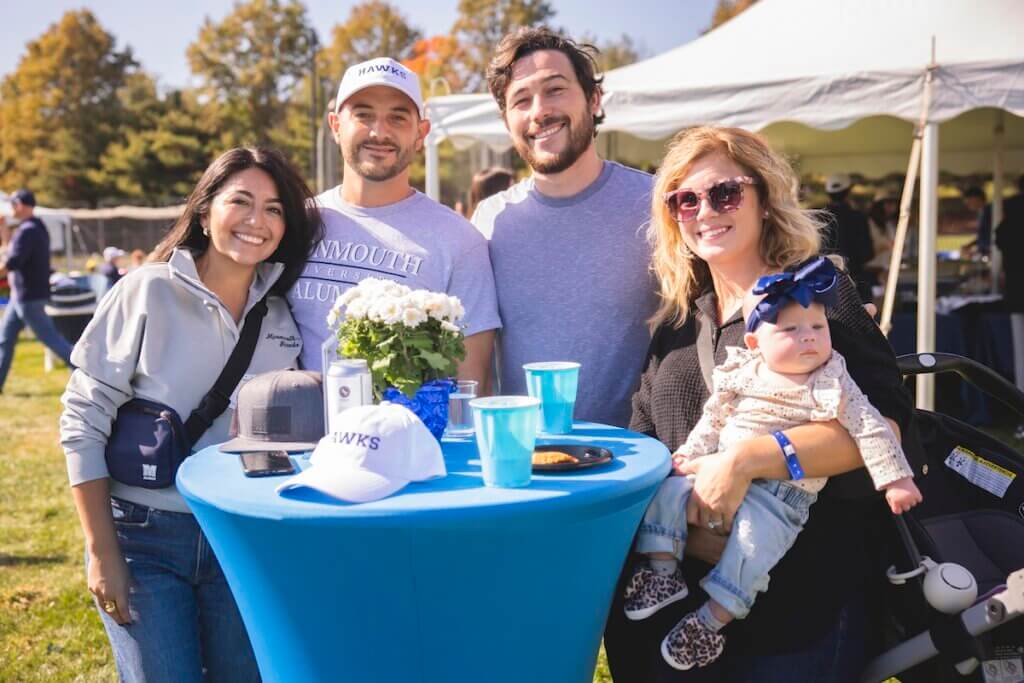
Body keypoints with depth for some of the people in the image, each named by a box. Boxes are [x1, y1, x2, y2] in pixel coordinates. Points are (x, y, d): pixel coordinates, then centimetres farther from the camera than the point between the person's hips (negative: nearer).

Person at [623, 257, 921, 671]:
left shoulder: (833, 385, -5)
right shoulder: (743, 372, 4)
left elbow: (871, 430, -6)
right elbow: (713, 418, 15)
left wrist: (896, 479, -10)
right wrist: (692, 453, 11)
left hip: (782, 493, -4)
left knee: (753, 539, -25)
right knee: (669, 490, -8)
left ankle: (712, 621, -14)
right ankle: (664, 571, 0)